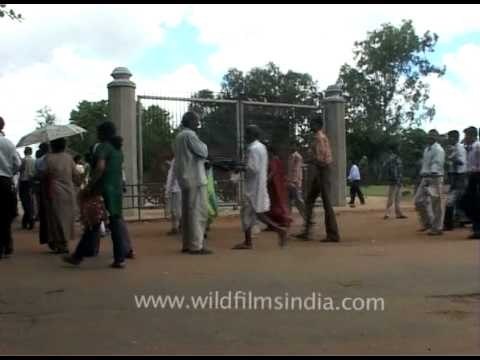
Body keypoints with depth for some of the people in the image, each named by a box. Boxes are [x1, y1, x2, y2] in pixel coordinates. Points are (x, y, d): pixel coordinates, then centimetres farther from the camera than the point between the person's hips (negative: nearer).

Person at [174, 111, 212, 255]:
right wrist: (203, 144, 8)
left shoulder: (180, 136, 17)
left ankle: (187, 244, 13)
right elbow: (203, 152, -11)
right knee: (198, 211, -8)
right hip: (195, 178, -10)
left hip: (185, 178, 10)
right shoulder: (189, 135, -13)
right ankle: (196, 245, -8)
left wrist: (204, 161, 14)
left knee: (188, 211, 10)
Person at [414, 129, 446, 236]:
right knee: (419, 200, 8)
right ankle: (427, 223, 23)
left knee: (435, 203, -5)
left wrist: (430, 176, -29)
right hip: (425, 178, 9)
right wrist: (422, 175, 16)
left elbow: (437, 164, -20)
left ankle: (437, 228, 4)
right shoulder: (426, 149, 17)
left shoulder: (438, 149, -9)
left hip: (435, 178, -9)